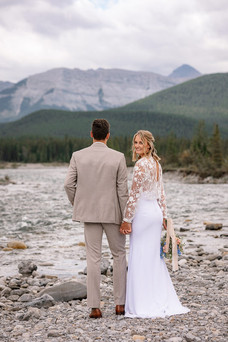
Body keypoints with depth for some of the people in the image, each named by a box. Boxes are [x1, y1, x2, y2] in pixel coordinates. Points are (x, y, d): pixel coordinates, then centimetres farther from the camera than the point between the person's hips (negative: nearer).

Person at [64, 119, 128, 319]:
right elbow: (122, 190, -8)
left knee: (93, 258, 6)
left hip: (89, 212, 2)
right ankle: (120, 303, 15)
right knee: (119, 255, 14)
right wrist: (126, 219, -3)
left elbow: (69, 184, -4)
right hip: (112, 212, -1)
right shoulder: (118, 157, -8)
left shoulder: (78, 156, -3)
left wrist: (77, 205, 12)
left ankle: (94, 307, 6)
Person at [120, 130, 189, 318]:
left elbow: (134, 195, -17)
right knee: (154, 258, 14)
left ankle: (143, 306, 2)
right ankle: (163, 302, 19)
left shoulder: (141, 164, -15)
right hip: (155, 212, 9)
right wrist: (164, 216, 21)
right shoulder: (156, 164, 12)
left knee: (140, 259, -2)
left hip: (143, 213, -9)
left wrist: (127, 220, -13)